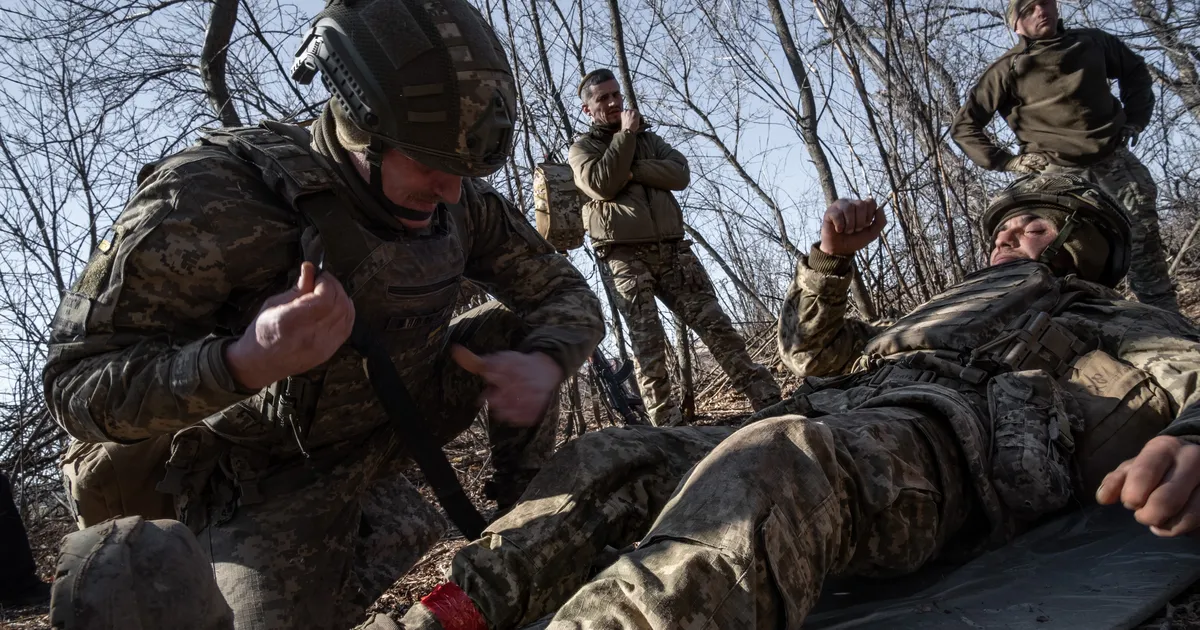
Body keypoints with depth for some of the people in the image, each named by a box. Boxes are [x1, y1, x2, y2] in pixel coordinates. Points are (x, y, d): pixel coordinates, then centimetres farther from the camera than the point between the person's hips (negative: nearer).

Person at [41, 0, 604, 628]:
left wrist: (544, 364, -27)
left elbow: (566, 294, -3)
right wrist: (246, 363, -46)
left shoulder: (460, 202, -14)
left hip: (390, 423, 5)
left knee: (517, 328, -8)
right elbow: (74, 386, -27)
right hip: (272, 476, -4)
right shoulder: (212, 199, -30)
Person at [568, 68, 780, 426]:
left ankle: (769, 402, -4)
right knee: (647, 344, -10)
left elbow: (680, 174, 5)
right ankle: (666, 425, -10)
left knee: (716, 326, -3)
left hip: (672, 248, 3)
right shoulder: (582, 148, 11)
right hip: (626, 257, -3)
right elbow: (601, 184, -10)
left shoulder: (648, 138, 23)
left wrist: (631, 171, -8)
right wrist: (625, 135, -5)